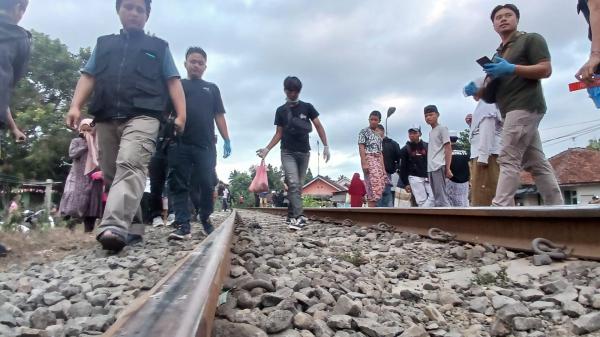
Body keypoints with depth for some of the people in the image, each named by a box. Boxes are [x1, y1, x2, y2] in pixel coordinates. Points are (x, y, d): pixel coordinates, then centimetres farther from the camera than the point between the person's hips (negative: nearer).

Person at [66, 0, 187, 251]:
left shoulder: (159, 47, 21)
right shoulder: (103, 44, 27)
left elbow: (173, 82, 12)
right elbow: (88, 77, 19)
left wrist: (181, 115, -2)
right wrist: (75, 106, 3)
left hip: (142, 116, -4)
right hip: (106, 119, 5)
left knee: (130, 166, -26)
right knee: (111, 175, 3)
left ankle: (115, 227, -38)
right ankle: (132, 227, 12)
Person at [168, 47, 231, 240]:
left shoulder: (212, 88, 21)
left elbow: (219, 115, 15)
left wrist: (226, 140, 5)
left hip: (206, 145, 1)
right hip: (179, 144, 0)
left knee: (206, 185, 0)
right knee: (179, 185, -5)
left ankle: (206, 221, 16)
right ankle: (183, 225, -4)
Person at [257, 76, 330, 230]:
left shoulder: (307, 107, 4)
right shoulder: (281, 110, 6)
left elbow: (319, 126, 3)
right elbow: (279, 133, 9)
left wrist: (326, 146, -6)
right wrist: (267, 149, 0)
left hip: (304, 152, 1)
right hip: (287, 152, -1)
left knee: (299, 186, 6)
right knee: (293, 184, -15)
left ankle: (293, 216, 16)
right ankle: (299, 217, -20)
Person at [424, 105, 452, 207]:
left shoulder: (442, 129, 0)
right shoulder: (430, 132, 22)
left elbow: (448, 149, -7)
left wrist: (447, 168, -15)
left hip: (439, 167, -8)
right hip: (431, 168, 8)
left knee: (441, 197, -12)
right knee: (437, 197, 8)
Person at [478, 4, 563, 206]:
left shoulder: (531, 39, 6)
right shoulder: (497, 55, 27)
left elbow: (546, 69, -7)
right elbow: (492, 90, 23)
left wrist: (512, 69, -18)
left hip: (525, 106, -8)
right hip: (514, 111, 8)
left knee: (508, 159, -16)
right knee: (537, 164, 5)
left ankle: (501, 208, -19)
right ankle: (556, 208, 7)